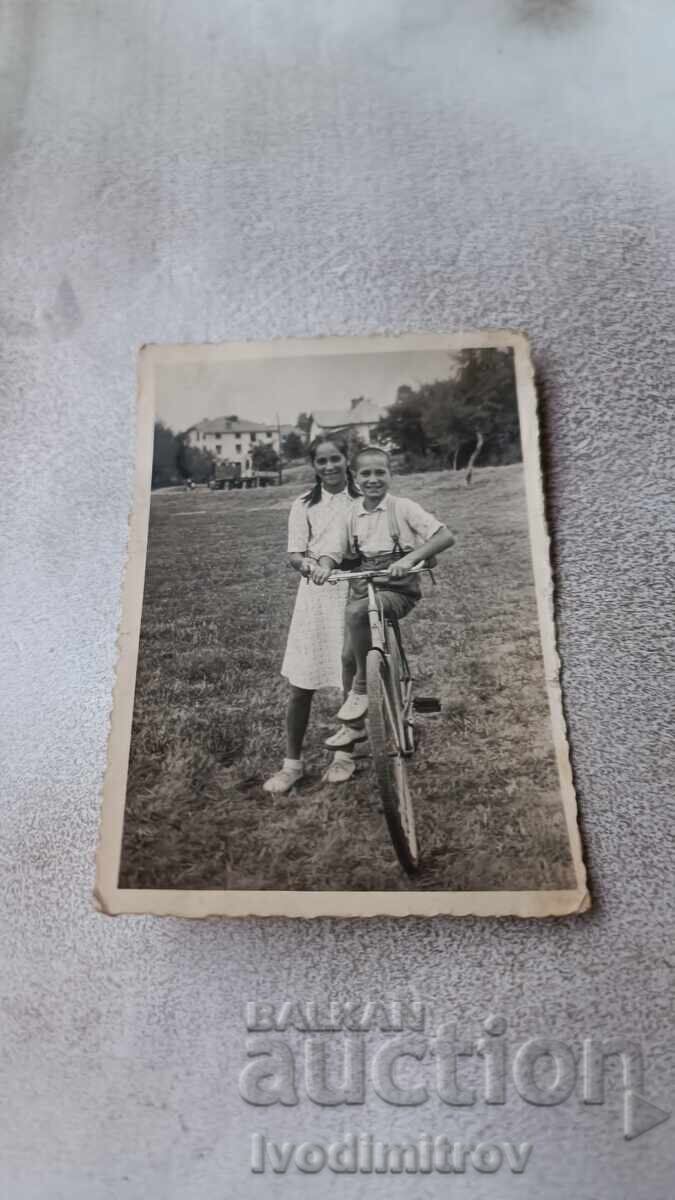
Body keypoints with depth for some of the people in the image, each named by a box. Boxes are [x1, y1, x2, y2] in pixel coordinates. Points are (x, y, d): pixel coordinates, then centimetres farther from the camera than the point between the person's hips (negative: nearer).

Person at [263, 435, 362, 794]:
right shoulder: (304, 505, 6)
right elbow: (294, 554, -2)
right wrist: (306, 563, -24)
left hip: (355, 592, 0)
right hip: (315, 593, 0)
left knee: (352, 680, 6)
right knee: (301, 686, 1)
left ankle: (343, 755, 26)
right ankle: (292, 763, 15)